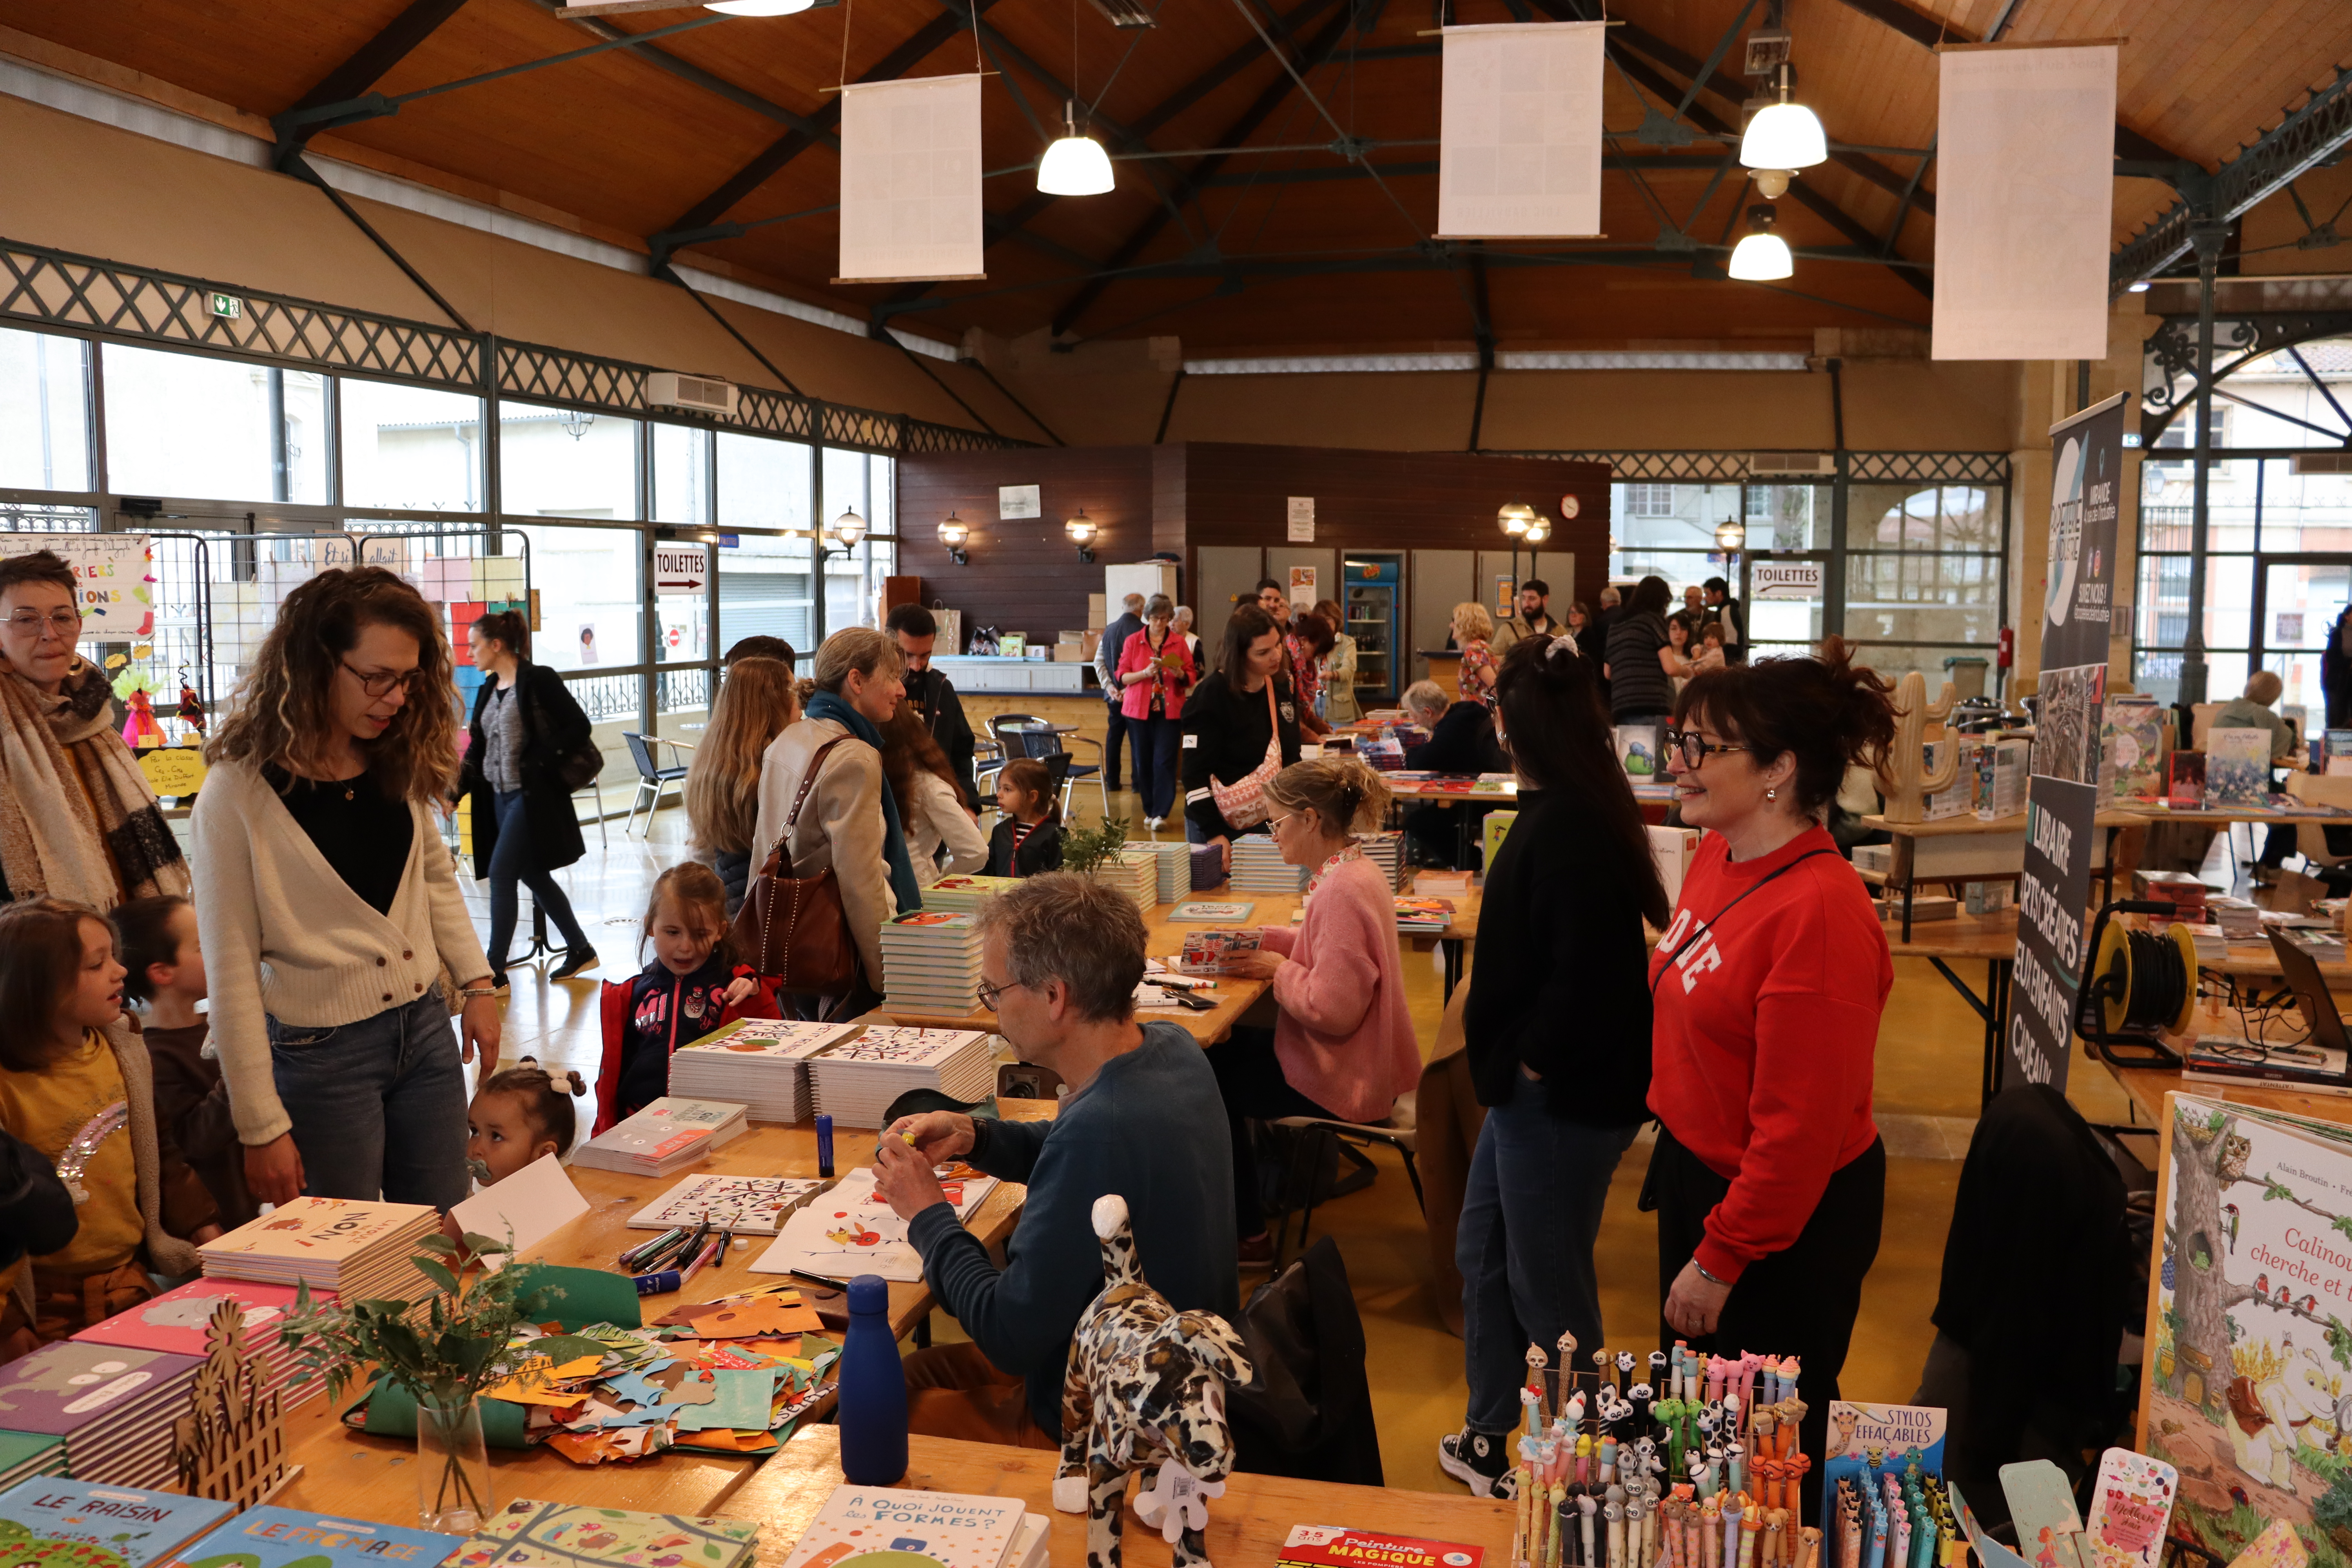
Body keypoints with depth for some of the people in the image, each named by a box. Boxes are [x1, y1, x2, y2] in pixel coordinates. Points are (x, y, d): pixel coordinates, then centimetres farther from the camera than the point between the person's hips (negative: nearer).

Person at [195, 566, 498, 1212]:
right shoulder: (239, 793, -14)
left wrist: (477, 982, 7)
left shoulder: (399, 762, 2)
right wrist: (262, 1128, -12)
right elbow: (231, 972, -12)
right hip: (323, 1054, -5)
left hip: (426, 1030, 5)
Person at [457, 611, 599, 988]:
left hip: (532, 796, -8)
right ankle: (580, 950, 26)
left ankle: (495, 970, -1)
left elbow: (579, 726, -12)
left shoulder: (539, 680, -10)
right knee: (534, 876, 13)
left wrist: (539, 761, -18)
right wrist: (457, 789, -1)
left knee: (501, 874, -8)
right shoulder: (488, 689, 12)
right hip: (500, 797, 8)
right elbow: (478, 747, 12)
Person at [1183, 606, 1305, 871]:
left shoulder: (1283, 686, 3)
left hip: (1270, 823, 6)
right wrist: (1214, 834, -23)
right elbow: (1196, 774, -17)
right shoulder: (1211, 696, -16)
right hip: (1220, 828, -5)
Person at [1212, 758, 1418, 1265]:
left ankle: (1246, 1236, 20)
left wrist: (1281, 969, -15)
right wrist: (1266, 940, 7)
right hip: (1362, 1064, 10)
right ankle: (1242, 1217, 27)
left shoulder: (1343, 891, -28)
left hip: (1340, 1082, -10)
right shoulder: (1354, 872, 3)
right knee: (1223, 1046, 19)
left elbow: (1332, 1010, -30)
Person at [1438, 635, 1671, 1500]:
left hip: (1559, 1100, -10)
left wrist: (1535, 1059, -17)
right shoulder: (1565, 811, 6)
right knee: (1483, 1252, 22)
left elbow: (1585, 969, -29)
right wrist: (1503, 1047, 8)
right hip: (1532, 1084, 10)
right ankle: (1492, 1438, 38)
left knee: (1548, 1289, 6)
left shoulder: (1566, 828, -24)